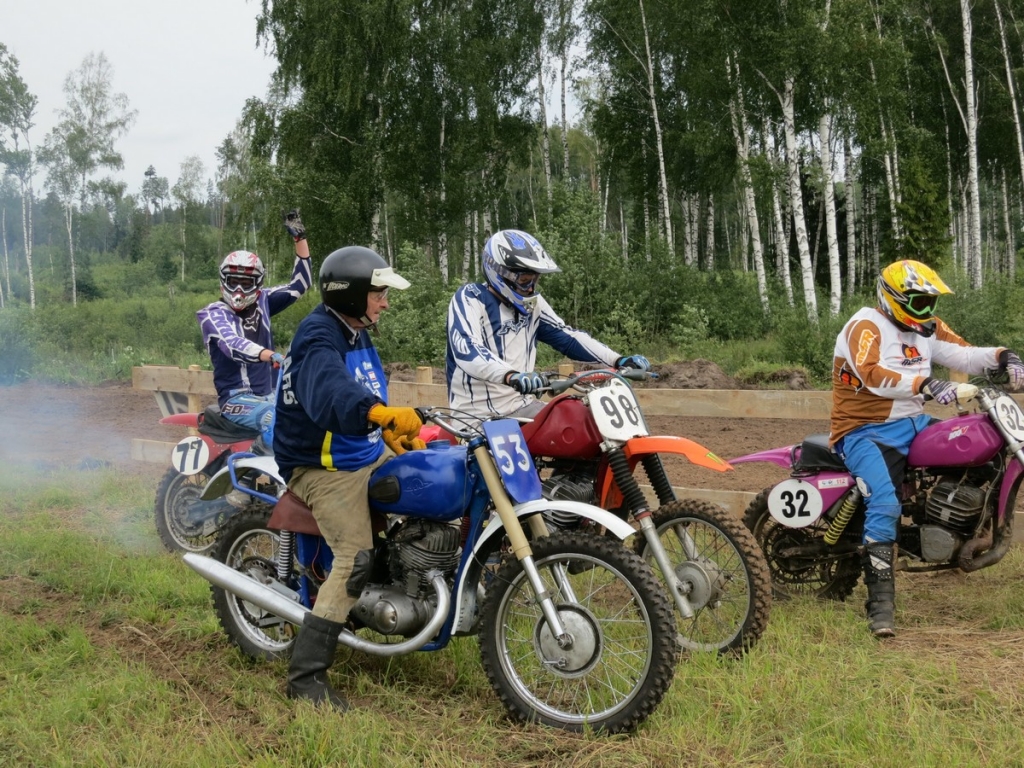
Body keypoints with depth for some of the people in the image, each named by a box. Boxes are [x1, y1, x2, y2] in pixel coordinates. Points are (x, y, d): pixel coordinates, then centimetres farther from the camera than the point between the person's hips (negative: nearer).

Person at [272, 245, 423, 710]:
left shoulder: (358, 336, 10)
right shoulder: (319, 340, -22)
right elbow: (330, 394, -44)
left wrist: (398, 433, 20)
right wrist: (384, 413, -60)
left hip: (369, 454, 10)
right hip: (326, 469, -10)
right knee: (355, 559, -21)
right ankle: (306, 676, -17)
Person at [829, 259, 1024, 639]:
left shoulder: (927, 328, 14)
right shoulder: (866, 326, -13)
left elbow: (963, 354, 11)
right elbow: (872, 374, -30)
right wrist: (925, 384, -41)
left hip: (914, 423, 8)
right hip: (866, 432, -8)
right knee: (885, 504, -28)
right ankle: (880, 603, -26)